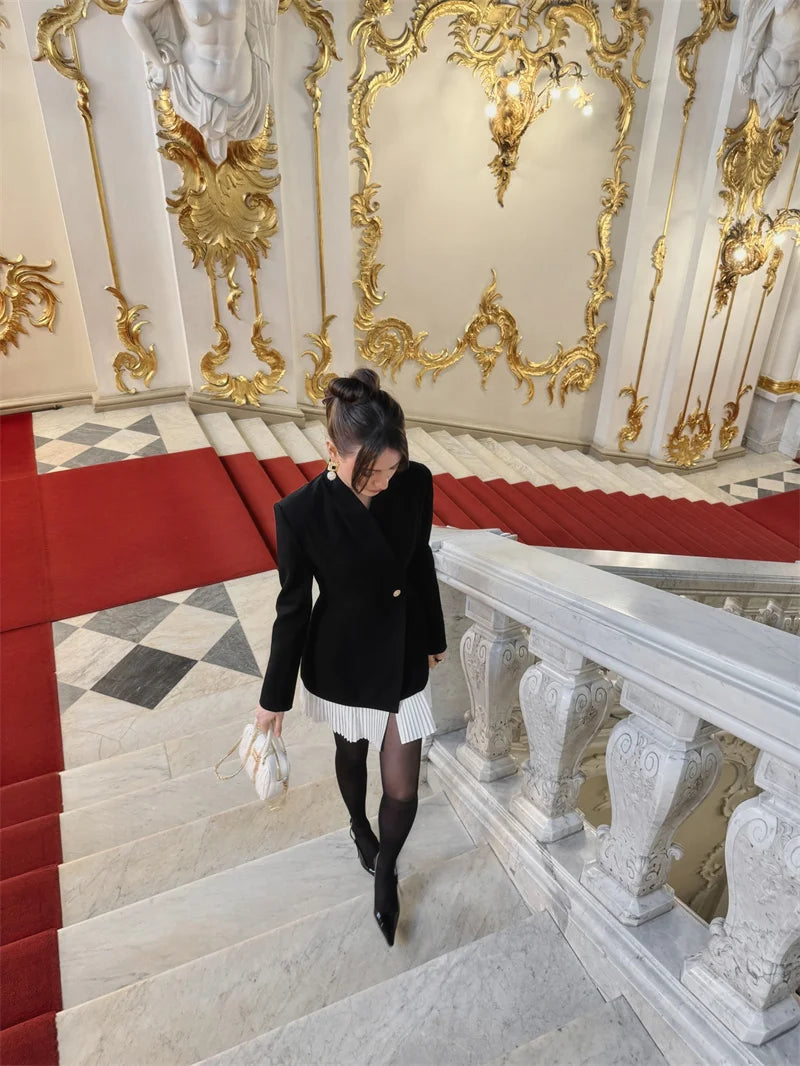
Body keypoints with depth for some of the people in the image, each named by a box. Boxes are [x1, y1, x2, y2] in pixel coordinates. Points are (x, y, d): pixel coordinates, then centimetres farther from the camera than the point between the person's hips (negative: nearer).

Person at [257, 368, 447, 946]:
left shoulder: (416, 484, -15)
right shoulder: (301, 513, -24)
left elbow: (422, 565, 1)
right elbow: (293, 607, -12)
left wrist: (434, 637, 14)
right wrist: (276, 695, -3)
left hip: (403, 657, 2)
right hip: (343, 661, -2)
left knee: (403, 790, 8)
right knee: (351, 752, 27)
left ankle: (386, 867, 41)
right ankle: (359, 826, 60)